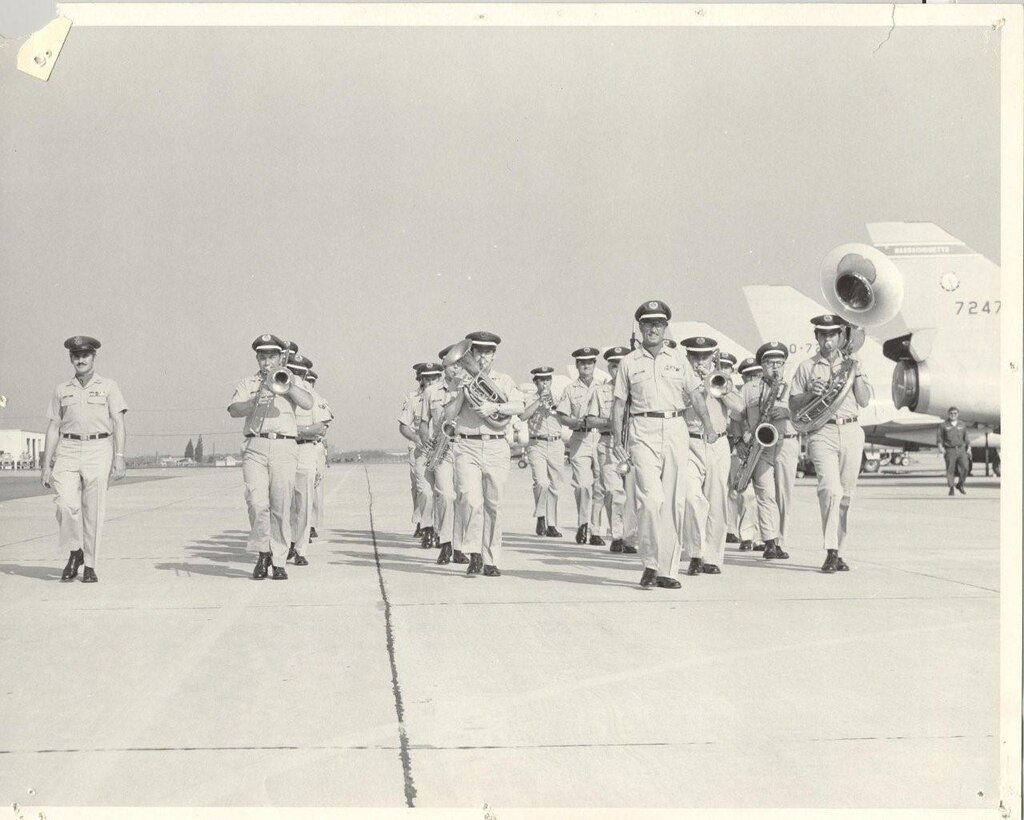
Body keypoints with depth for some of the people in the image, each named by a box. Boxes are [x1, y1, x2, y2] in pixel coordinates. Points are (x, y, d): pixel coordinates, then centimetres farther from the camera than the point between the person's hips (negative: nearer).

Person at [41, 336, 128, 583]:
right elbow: (53, 428, 13)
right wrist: (46, 465, 6)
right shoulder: (62, 390, 13)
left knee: (94, 510, -2)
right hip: (67, 450, 2)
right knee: (66, 504, -16)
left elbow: (118, 423, 0)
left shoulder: (108, 386, 7)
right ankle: (74, 553, 6)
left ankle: (90, 566, 8)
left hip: (98, 451, -1)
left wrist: (119, 457, -12)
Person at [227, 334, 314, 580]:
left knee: (281, 508, -3)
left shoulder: (293, 382, 17)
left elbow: (307, 403, -3)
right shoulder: (247, 383, 18)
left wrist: (284, 383, -9)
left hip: (284, 447, 0)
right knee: (257, 503, -14)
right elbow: (234, 410, 1)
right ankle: (262, 553, 4)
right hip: (255, 447, 0)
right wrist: (255, 401, -16)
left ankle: (279, 562, 5)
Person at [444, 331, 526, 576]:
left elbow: (520, 406, -5)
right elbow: (449, 415, 1)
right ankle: (474, 553, -4)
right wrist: (464, 390, -7)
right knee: (471, 500, -17)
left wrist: (495, 407, -18)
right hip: (467, 447, -1)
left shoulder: (504, 381, 12)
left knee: (493, 505, 4)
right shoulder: (461, 382, 12)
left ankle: (491, 560, 13)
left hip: (497, 448, 1)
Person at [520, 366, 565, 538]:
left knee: (555, 486, 3)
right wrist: (540, 400, -12)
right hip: (537, 445, -3)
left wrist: (555, 405, -7)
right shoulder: (530, 400, 10)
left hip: (556, 445, 3)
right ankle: (540, 517, -1)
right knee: (541, 482, -20)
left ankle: (551, 525, 11)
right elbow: (523, 416, -10)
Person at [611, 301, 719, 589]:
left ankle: (667, 570, 8)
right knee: (651, 497, -17)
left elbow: (694, 393, 11)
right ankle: (650, 563, -5)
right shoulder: (628, 362, 10)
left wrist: (708, 424, -4)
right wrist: (617, 441, 0)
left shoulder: (678, 358, 15)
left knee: (675, 502, 1)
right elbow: (619, 403, 9)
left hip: (676, 429, 2)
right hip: (643, 430, -2)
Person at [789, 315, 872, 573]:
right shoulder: (806, 367, 9)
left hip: (851, 432, 3)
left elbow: (865, 401, 8)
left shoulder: (851, 363, 16)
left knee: (845, 495, 4)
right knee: (831, 489, -20)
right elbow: (793, 406, 9)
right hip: (822, 433, -3)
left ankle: (837, 552, 14)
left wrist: (856, 373, -3)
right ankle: (830, 553, -19)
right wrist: (811, 393, -9)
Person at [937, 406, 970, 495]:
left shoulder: (962, 425, 12)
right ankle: (951, 488, 8)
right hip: (949, 450, -2)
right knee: (950, 469, -4)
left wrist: (968, 447, 9)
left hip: (961, 449, 2)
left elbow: (965, 437, 18)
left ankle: (960, 485, 5)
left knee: (965, 466, -14)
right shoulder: (943, 425, 2)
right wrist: (940, 446, -13)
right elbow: (939, 437, 2)